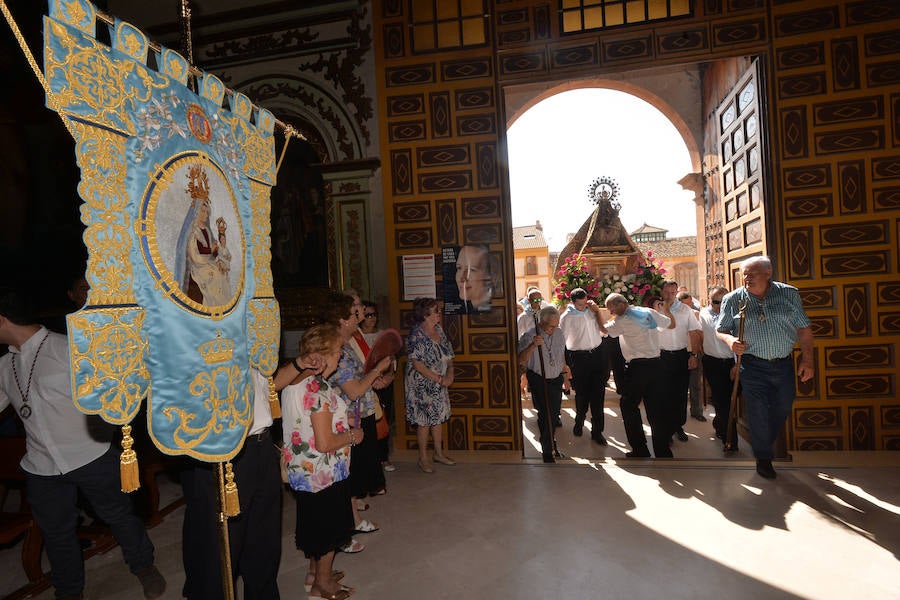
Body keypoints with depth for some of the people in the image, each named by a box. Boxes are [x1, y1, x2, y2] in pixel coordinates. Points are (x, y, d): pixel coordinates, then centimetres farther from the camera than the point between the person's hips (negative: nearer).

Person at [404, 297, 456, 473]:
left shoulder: (439, 330, 5)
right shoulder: (416, 335, -19)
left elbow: (448, 355, 12)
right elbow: (417, 364, -22)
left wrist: (450, 373, -5)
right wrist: (440, 379, -20)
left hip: (439, 385, 7)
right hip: (422, 385, -7)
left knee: (439, 417, 15)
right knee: (424, 421, 2)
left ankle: (439, 453, 30)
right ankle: (423, 458, 18)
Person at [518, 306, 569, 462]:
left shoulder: (559, 335, 1)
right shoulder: (529, 337, -18)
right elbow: (521, 360, -29)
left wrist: (565, 376, 22)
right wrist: (532, 346, -43)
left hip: (556, 379, 6)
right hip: (538, 381, -6)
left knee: (554, 412, 17)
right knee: (545, 413, -6)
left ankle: (549, 441, 43)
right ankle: (547, 451, 8)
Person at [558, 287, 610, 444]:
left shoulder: (591, 309, 3)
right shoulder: (567, 317, -8)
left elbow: (604, 330, 3)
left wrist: (597, 311, -6)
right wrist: (565, 365, -2)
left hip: (598, 354, 3)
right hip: (579, 358, -3)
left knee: (598, 394, 4)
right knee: (582, 394, 9)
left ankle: (597, 431, 16)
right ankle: (579, 421, 38)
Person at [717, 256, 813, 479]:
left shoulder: (789, 294, 1)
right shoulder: (733, 299, -3)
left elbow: (804, 329, 4)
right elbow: (721, 330, 3)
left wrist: (807, 359, 0)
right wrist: (730, 340, -19)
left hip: (783, 364, 3)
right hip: (752, 365, -2)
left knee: (783, 408, 15)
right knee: (758, 412, 1)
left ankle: (768, 443, 41)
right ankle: (763, 457, 19)